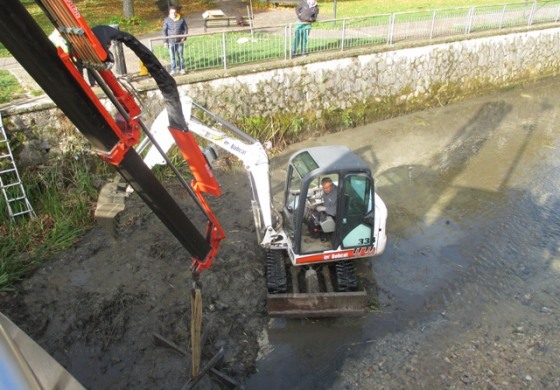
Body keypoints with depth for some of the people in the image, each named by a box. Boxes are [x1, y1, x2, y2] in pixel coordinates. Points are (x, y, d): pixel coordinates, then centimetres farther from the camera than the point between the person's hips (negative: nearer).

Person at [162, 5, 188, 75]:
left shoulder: (181, 19, -6)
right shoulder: (167, 20, -6)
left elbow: (186, 28, 4)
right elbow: (164, 31, 0)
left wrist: (184, 38, -6)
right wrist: (165, 41, -5)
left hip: (180, 41, 0)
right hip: (171, 41, 0)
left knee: (180, 55, 8)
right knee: (172, 56, 4)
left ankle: (182, 69, 20)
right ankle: (173, 70, 14)